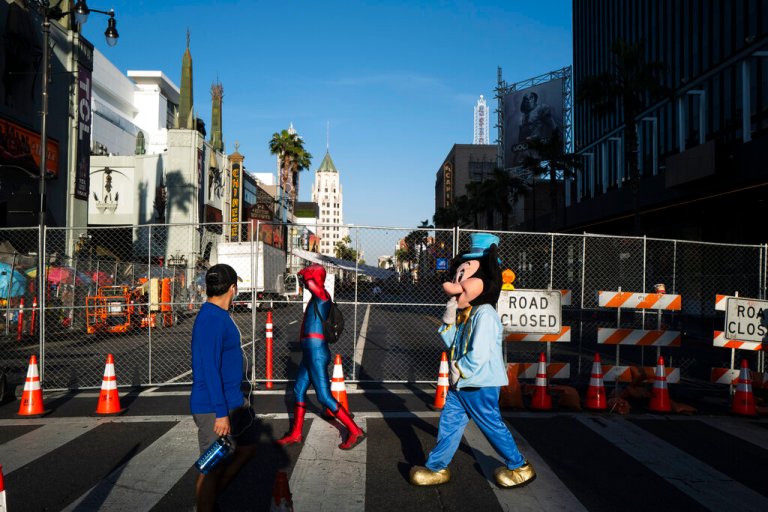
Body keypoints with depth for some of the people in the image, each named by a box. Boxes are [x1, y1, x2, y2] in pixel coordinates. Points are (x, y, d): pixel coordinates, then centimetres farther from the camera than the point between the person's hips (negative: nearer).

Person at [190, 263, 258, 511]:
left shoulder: (220, 315, 10)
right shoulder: (210, 319, -22)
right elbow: (209, 369, -25)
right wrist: (221, 413, -24)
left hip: (234, 401, 10)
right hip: (213, 408, -10)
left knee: (248, 446, 21)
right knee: (213, 468, 2)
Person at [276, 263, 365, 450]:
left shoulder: (322, 295, -13)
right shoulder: (316, 298, 15)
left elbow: (310, 283, -31)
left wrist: (305, 274, -12)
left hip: (316, 352, -10)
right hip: (310, 352, 10)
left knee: (324, 396, -6)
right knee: (299, 391, 17)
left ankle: (355, 431, 1)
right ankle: (295, 434, 29)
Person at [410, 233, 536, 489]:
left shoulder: (484, 314, -21)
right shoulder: (467, 313, 10)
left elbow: (478, 355, -27)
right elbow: (454, 343, 10)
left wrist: (458, 370, -14)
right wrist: (449, 320, -3)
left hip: (479, 384, -9)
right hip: (461, 383, 9)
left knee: (492, 425, 5)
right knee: (449, 421, 13)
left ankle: (519, 467, 24)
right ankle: (436, 468, 24)